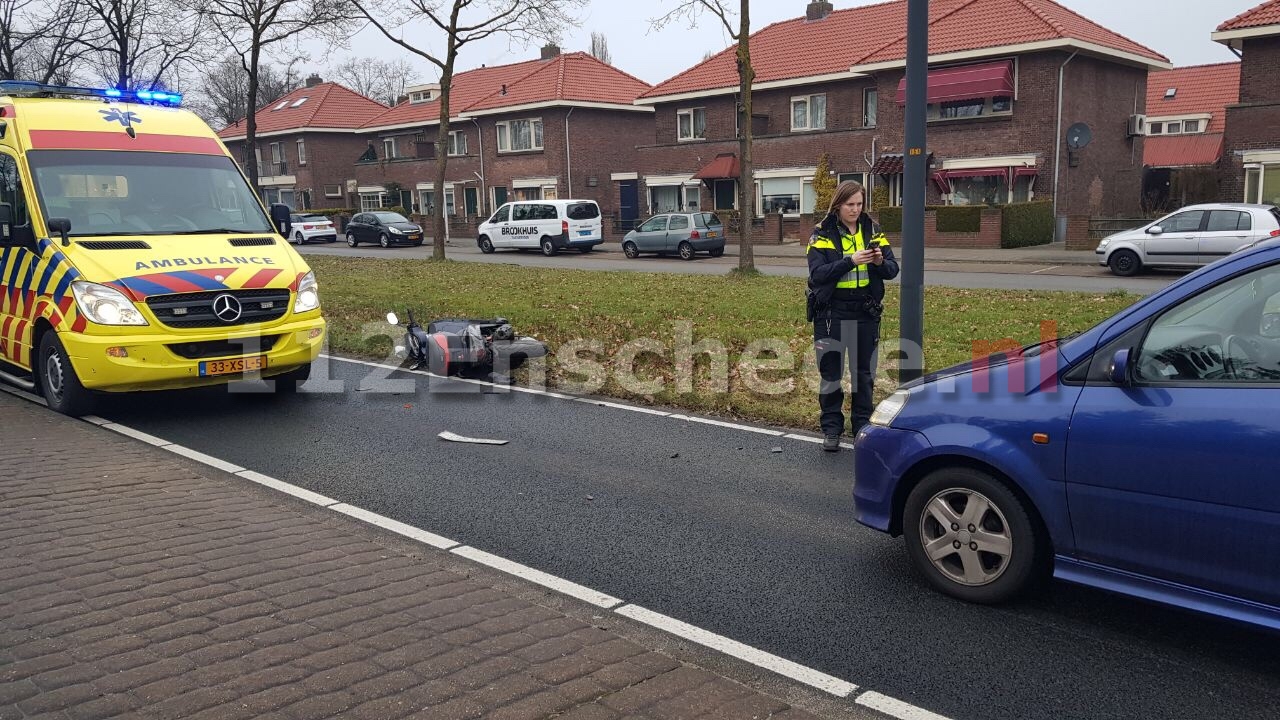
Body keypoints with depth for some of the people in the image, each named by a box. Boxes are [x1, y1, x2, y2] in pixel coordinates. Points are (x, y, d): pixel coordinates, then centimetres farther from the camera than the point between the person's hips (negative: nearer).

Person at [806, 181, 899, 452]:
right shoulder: (822, 234, -3)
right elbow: (817, 273, -15)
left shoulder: (873, 231, 6)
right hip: (831, 314, -3)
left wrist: (880, 262, -20)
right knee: (830, 373, 4)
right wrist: (851, 261, -25)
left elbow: (893, 270, 2)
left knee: (864, 373, 10)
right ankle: (831, 429, 15)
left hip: (865, 313, 3)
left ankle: (863, 426, 22)